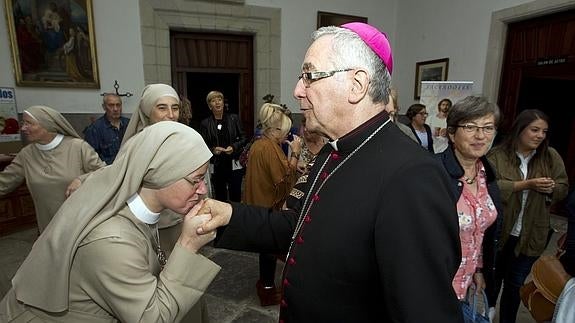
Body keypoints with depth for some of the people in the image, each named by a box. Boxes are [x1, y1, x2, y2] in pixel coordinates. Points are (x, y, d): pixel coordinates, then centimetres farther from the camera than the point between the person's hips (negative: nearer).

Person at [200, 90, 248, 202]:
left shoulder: (234, 118, 5)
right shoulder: (205, 123, 5)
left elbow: (243, 138, 5)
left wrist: (234, 147, -12)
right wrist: (212, 150, -14)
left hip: (234, 164, 0)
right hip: (216, 166, 1)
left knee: (235, 196, -2)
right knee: (220, 196, 6)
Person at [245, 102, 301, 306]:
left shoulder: (258, 144, 6)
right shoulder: (271, 148, -22)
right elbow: (286, 179, -24)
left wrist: (283, 148, 7)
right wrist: (295, 153, -21)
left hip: (259, 201, 9)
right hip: (270, 205, -9)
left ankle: (264, 282, 38)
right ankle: (268, 290, 24)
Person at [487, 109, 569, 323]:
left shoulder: (551, 157, -1)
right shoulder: (497, 156, -13)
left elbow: (563, 188, 5)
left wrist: (551, 187, -16)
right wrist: (526, 184, -27)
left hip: (530, 236, 2)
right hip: (497, 232, -2)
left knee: (515, 285, 17)